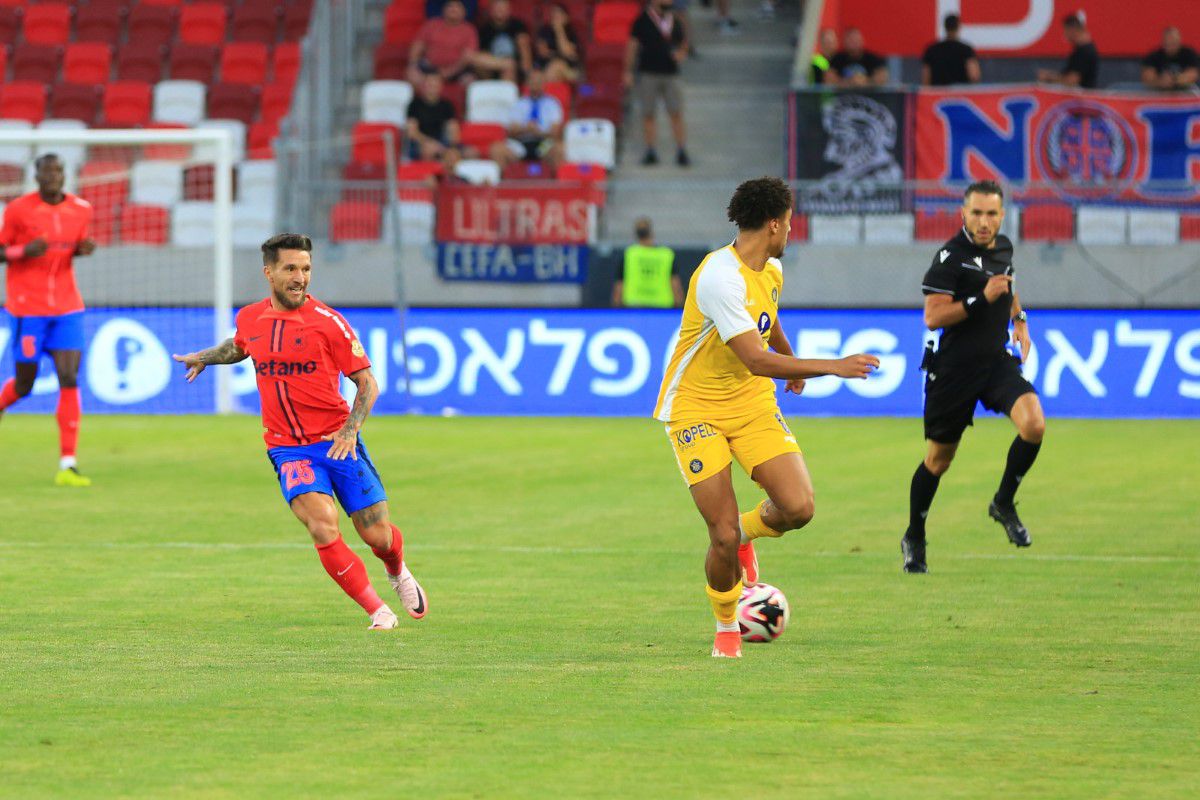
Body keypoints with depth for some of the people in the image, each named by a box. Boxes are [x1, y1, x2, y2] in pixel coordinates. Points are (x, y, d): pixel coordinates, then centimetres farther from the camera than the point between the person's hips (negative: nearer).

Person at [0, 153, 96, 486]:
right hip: (28, 308, -3)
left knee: (69, 380, -9)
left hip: (67, 309, 3)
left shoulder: (81, 209, 4)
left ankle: (68, 465, -10)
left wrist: (84, 248, -3)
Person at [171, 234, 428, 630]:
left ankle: (397, 572, 40)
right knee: (323, 529, -22)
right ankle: (377, 610, -10)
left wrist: (350, 430, -16)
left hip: (336, 442, -1)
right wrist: (204, 357, 26)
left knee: (378, 536, 2)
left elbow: (367, 382, -5)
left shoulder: (328, 322, -8)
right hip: (287, 447, 1)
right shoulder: (250, 319, 3)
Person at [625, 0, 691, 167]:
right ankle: (650, 152, 9)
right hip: (648, 72, -3)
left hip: (671, 73, 3)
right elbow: (632, 45, 0)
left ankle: (682, 152, 2)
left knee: (676, 114, -2)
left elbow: (683, 43, 22)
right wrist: (628, 72, -4)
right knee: (648, 115, 1)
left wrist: (681, 53, -2)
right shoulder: (642, 20, -1)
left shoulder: (674, 22, 11)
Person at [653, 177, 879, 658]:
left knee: (798, 508, -14)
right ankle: (726, 628, 16)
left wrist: (790, 360, 43)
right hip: (696, 409, -7)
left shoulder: (771, 271, 4)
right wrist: (833, 367, -28)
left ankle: (746, 532, 20)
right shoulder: (720, 276, -24)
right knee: (724, 537, -11)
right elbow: (756, 360, -30)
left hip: (752, 403, 7)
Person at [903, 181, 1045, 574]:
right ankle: (914, 539, 27)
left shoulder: (1004, 247, 7)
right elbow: (932, 317, -21)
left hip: (997, 361, 5)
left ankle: (1004, 504, 3)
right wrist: (981, 299, -28)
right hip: (954, 368, -5)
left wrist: (1019, 320, 20)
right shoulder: (950, 256, -14)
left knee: (1033, 425, -21)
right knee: (939, 458, 8)